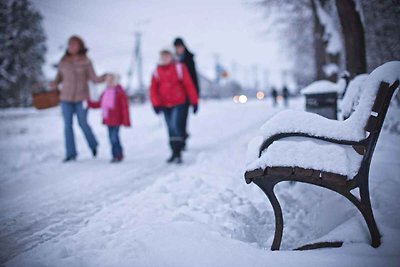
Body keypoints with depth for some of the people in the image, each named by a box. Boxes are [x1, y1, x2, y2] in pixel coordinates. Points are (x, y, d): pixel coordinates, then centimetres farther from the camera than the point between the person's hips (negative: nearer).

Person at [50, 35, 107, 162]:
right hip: (66, 98, 2)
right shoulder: (63, 62, 6)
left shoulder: (86, 61, 0)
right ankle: (71, 154, 7)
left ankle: (93, 145, 26)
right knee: (68, 125, 0)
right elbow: (59, 78, 11)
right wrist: (54, 84, -10)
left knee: (83, 123, -1)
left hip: (81, 97, -2)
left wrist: (105, 77, -18)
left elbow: (94, 79, -1)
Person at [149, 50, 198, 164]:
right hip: (165, 105, 4)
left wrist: (194, 102, -4)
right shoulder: (157, 71, 4)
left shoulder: (179, 68, -4)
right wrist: (156, 104, -11)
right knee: (171, 129, 9)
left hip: (178, 104, -4)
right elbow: (153, 89, 1)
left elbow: (189, 85, -3)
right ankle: (174, 153, 17)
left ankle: (178, 153, -15)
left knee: (175, 125, -18)